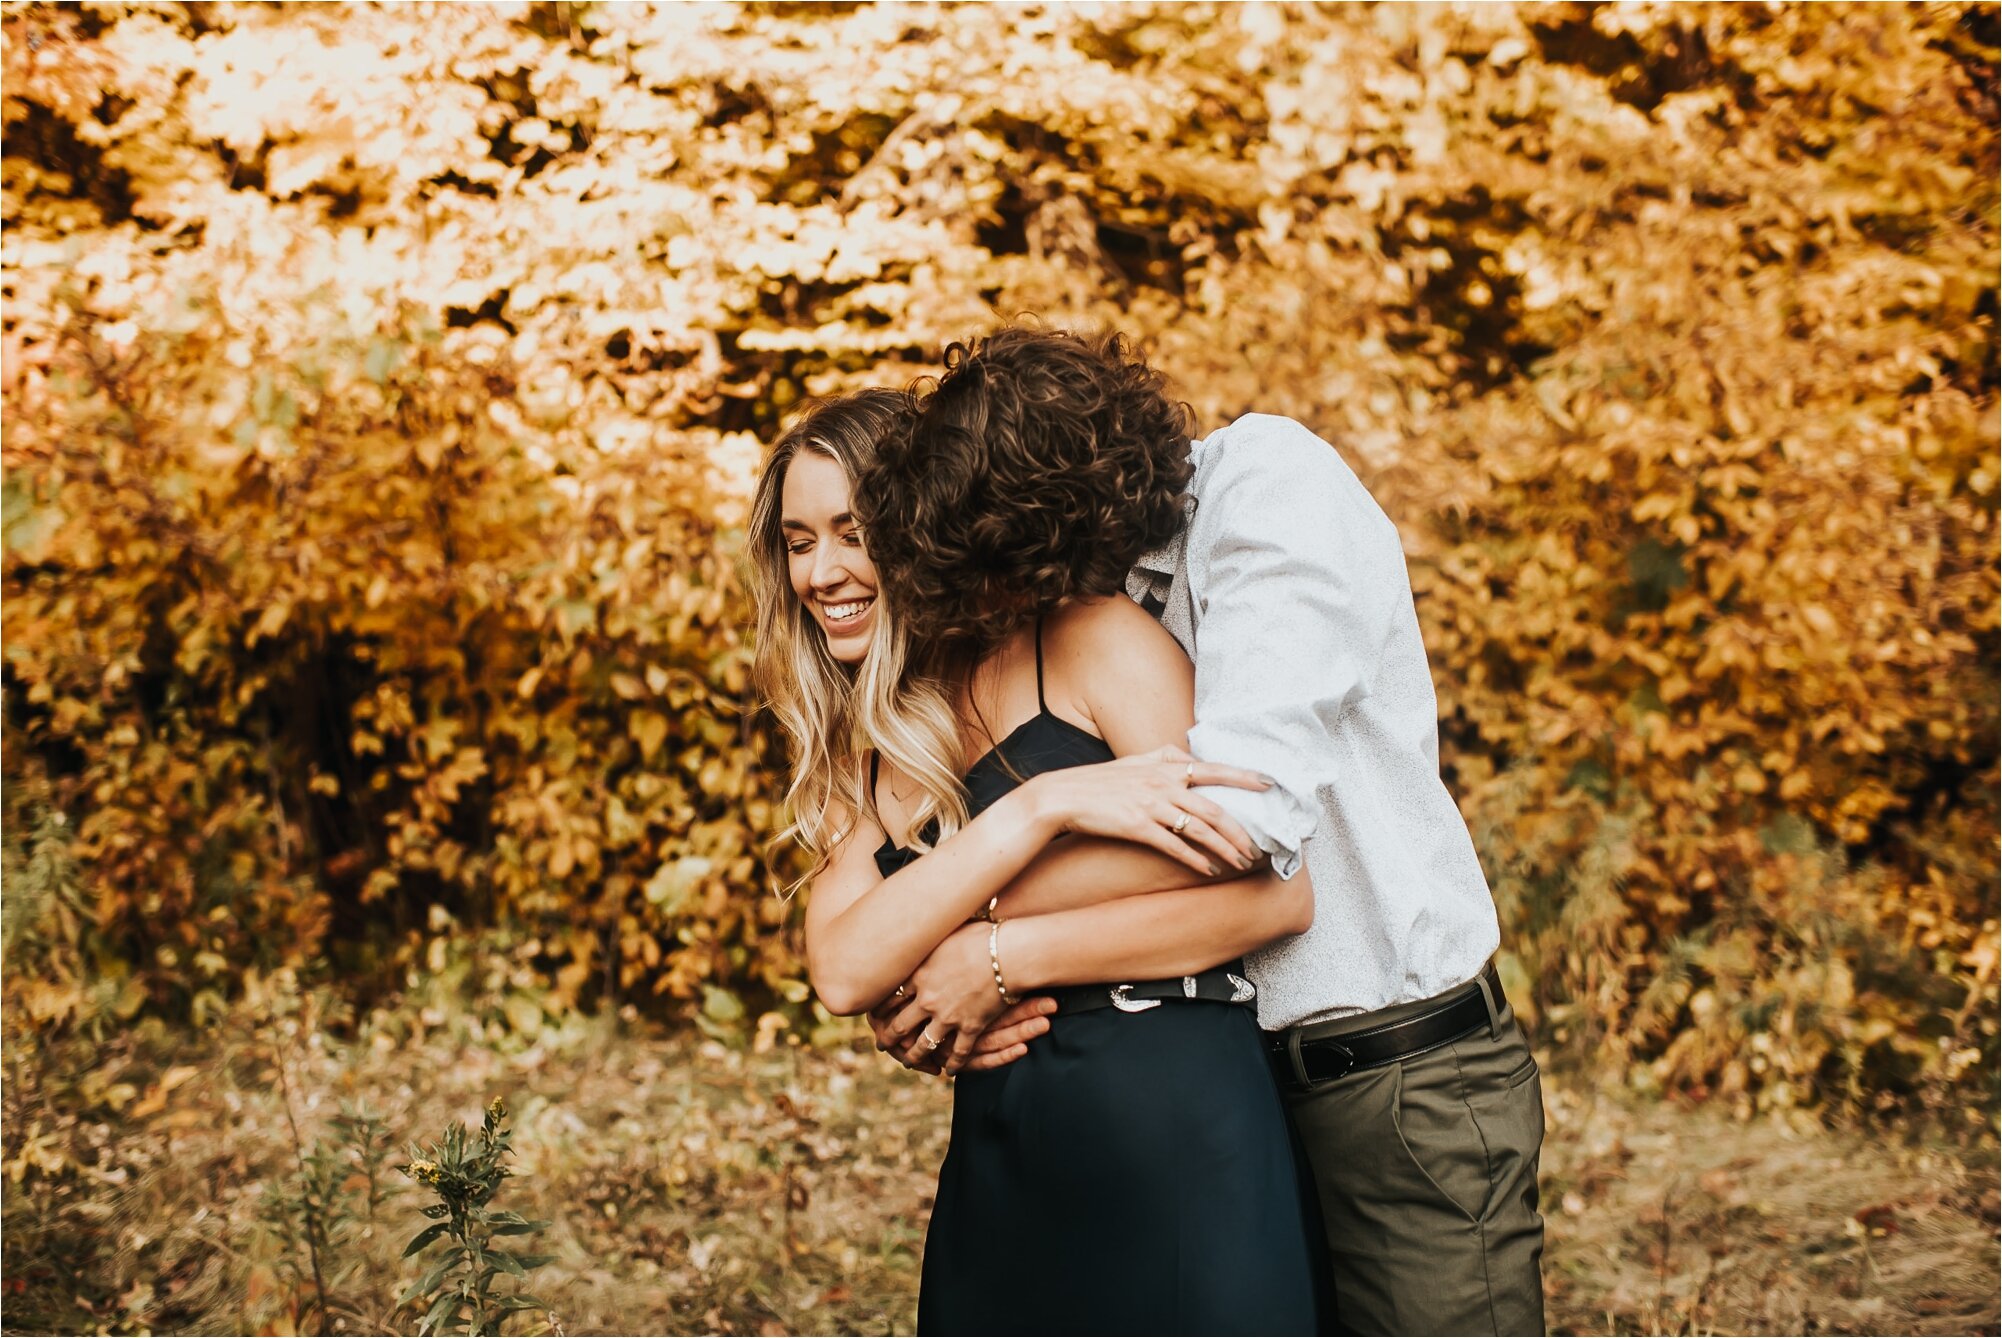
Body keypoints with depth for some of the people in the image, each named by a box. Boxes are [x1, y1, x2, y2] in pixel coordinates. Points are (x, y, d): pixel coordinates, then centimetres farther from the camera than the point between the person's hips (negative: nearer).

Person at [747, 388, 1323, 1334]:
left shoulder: (1093, 641, -3)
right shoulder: (858, 767, 14)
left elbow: (1275, 897, -12)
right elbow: (845, 971, -6)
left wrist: (997, 959, -11)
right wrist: (1043, 804, -16)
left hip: (1175, 1141, -5)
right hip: (996, 1176, 5)